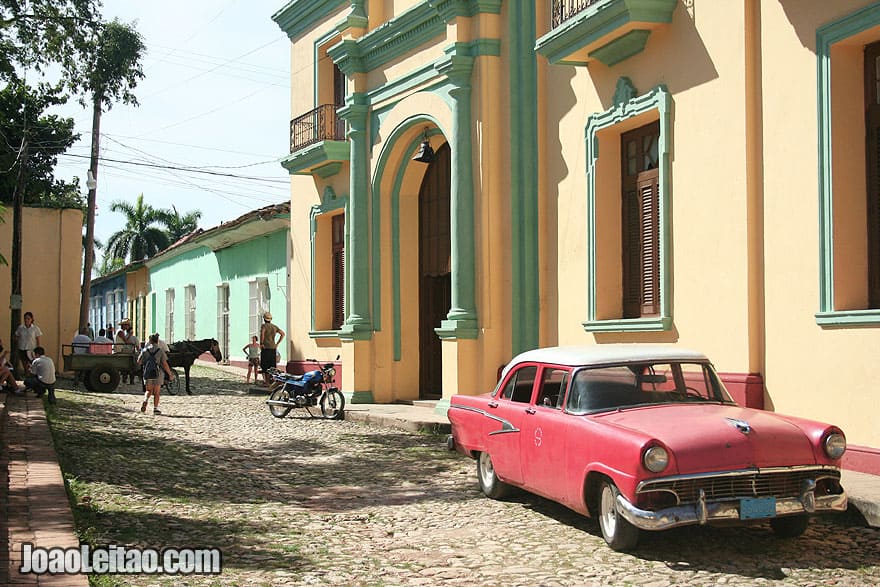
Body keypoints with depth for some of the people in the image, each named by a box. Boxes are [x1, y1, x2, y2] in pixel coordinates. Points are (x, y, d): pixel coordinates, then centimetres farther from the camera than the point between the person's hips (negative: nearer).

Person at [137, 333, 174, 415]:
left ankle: (145, 400, -12)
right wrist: (170, 374, 0)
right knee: (156, 392, 8)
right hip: (158, 374, -2)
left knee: (149, 390, 16)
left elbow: (139, 362, 1)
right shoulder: (160, 351, -6)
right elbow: (165, 364, -10)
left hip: (147, 374, 2)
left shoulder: (145, 350, 0)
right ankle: (155, 408, 8)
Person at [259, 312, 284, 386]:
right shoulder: (274, 327, 11)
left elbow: (262, 333, -27)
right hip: (273, 348, 5)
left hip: (265, 348, -5)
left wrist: (261, 343, -19)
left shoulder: (264, 326, -6)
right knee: (272, 365, 9)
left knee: (264, 365, -2)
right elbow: (282, 334, 11)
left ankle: (266, 381, -5)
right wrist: (277, 343, 11)